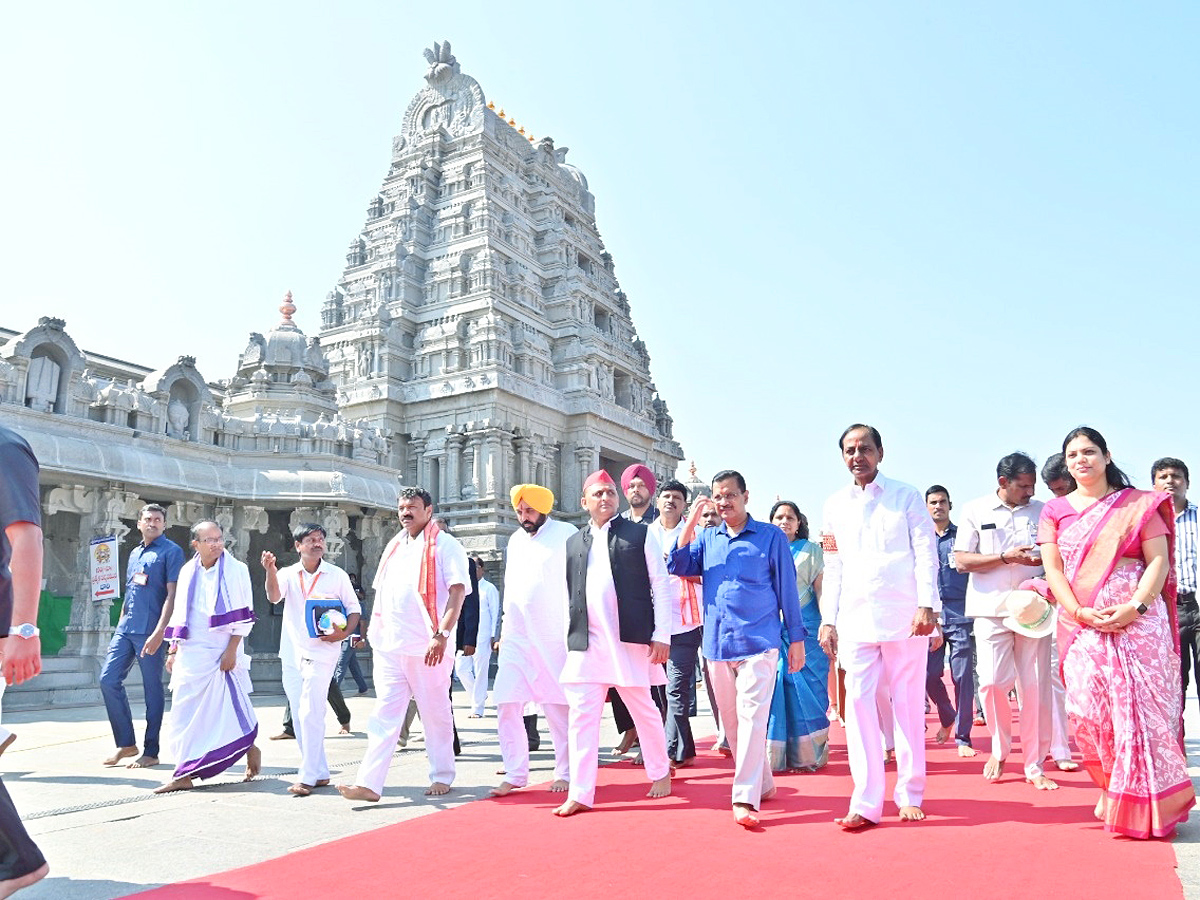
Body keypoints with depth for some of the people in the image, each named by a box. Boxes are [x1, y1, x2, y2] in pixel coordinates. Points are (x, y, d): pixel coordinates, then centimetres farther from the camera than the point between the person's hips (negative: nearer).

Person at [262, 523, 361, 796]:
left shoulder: (337, 575, 2)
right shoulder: (288, 574, 5)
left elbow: (354, 609, 6)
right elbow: (274, 596, -15)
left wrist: (344, 633, -12)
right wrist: (270, 570, -33)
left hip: (322, 653, -4)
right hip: (292, 653, 4)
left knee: (311, 714, -11)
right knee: (300, 716, 9)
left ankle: (308, 777, -6)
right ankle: (320, 773, 19)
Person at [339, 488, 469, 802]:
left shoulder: (444, 545, -4)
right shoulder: (394, 547, 17)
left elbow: (457, 592, -12)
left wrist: (442, 635, -21)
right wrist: (376, 631, 13)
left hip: (426, 647, -6)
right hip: (390, 646, 6)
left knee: (435, 713, 6)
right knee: (385, 714, 2)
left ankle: (442, 776, 20)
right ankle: (369, 784, 0)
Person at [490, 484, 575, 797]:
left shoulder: (566, 536, -3)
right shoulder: (516, 540, 15)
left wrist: (573, 631, -10)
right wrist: (505, 629, 15)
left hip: (553, 639, -5)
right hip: (516, 637, 5)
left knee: (558, 707, 2)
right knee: (507, 704, 0)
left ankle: (565, 773, 16)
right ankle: (515, 774, 10)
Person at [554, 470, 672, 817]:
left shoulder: (639, 535, 1)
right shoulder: (574, 542, 13)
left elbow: (660, 586, -1)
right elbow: (569, 595, 15)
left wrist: (662, 635, -7)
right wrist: (570, 638, 10)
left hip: (631, 640, -3)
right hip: (586, 644, 3)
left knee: (644, 710, 10)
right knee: (581, 715, 0)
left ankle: (660, 773, 31)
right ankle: (580, 793, 7)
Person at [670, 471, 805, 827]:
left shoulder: (770, 536, 2)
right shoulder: (706, 538, 13)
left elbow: (787, 589, 4)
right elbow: (678, 567, -1)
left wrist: (796, 639, 2)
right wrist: (691, 521, -7)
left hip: (758, 642, -4)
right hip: (717, 644, 5)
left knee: (751, 717, -12)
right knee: (731, 722, 11)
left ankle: (746, 799, -10)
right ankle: (763, 785, 25)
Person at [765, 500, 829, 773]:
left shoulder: (811, 551, 8)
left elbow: (821, 590, 1)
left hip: (804, 630, -3)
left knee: (805, 690, -3)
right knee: (773, 689, 0)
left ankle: (809, 754, 7)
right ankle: (774, 755, 6)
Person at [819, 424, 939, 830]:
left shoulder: (906, 496, 5)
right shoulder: (835, 505, 13)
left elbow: (926, 553, -1)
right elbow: (833, 568, 14)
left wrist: (927, 605, -12)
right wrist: (828, 619, 8)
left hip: (904, 617, -2)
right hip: (855, 620, 3)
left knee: (908, 705, 4)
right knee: (859, 704, -1)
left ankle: (910, 794, 17)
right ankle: (866, 802, 4)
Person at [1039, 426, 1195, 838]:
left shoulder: (1139, 504, 7)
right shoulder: (1055, 511, 12)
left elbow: (1159, 561, 0)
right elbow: (1052, 569, 6)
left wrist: (1134, 607, -14)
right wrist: (1079, 611, -9)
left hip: (1137, 618, -2)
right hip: (1081, 624, 2)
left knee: (1141, 706, -5)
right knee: (1088, 710, -5)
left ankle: (1143, 804, 8)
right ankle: (1114, 794, 14)